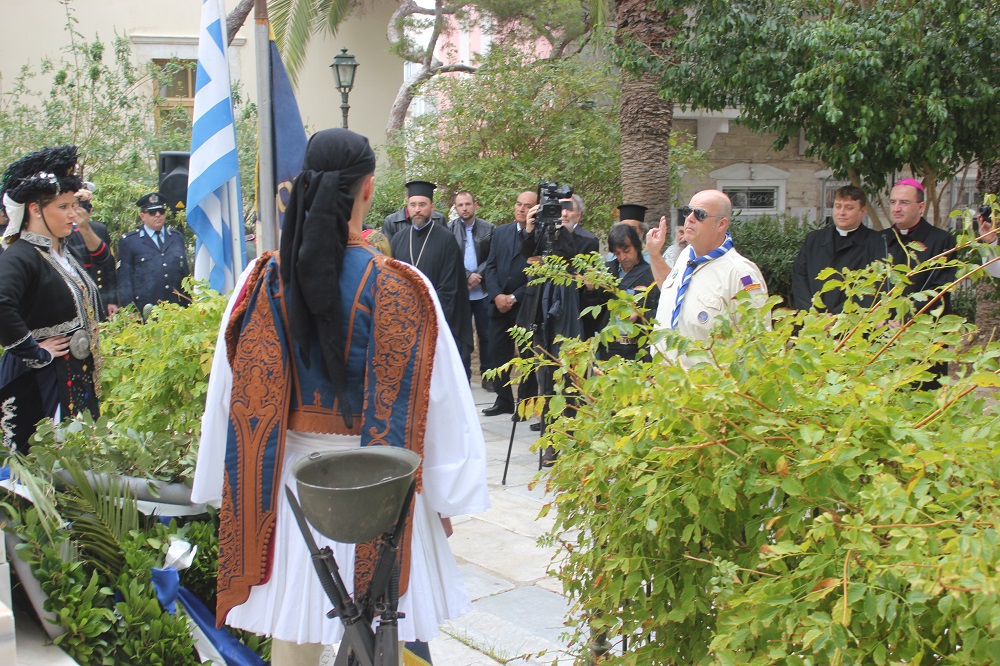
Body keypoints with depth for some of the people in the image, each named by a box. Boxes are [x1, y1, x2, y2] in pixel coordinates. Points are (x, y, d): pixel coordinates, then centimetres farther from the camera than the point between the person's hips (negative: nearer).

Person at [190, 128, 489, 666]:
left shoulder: (265, 280, -7)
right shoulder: (400, 288, -15)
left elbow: (234, 395, 0)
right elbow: (438, 399, -11)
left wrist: (231, 493, 12)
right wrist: (445, 498, 1)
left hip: (289, 477, 3)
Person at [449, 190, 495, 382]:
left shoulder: (488, 228, 1)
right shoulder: (450, 229, -4)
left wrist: (478, 275, -12)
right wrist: (467, 276, -13)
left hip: (483, 291, 1)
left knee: (486, 334, 8)